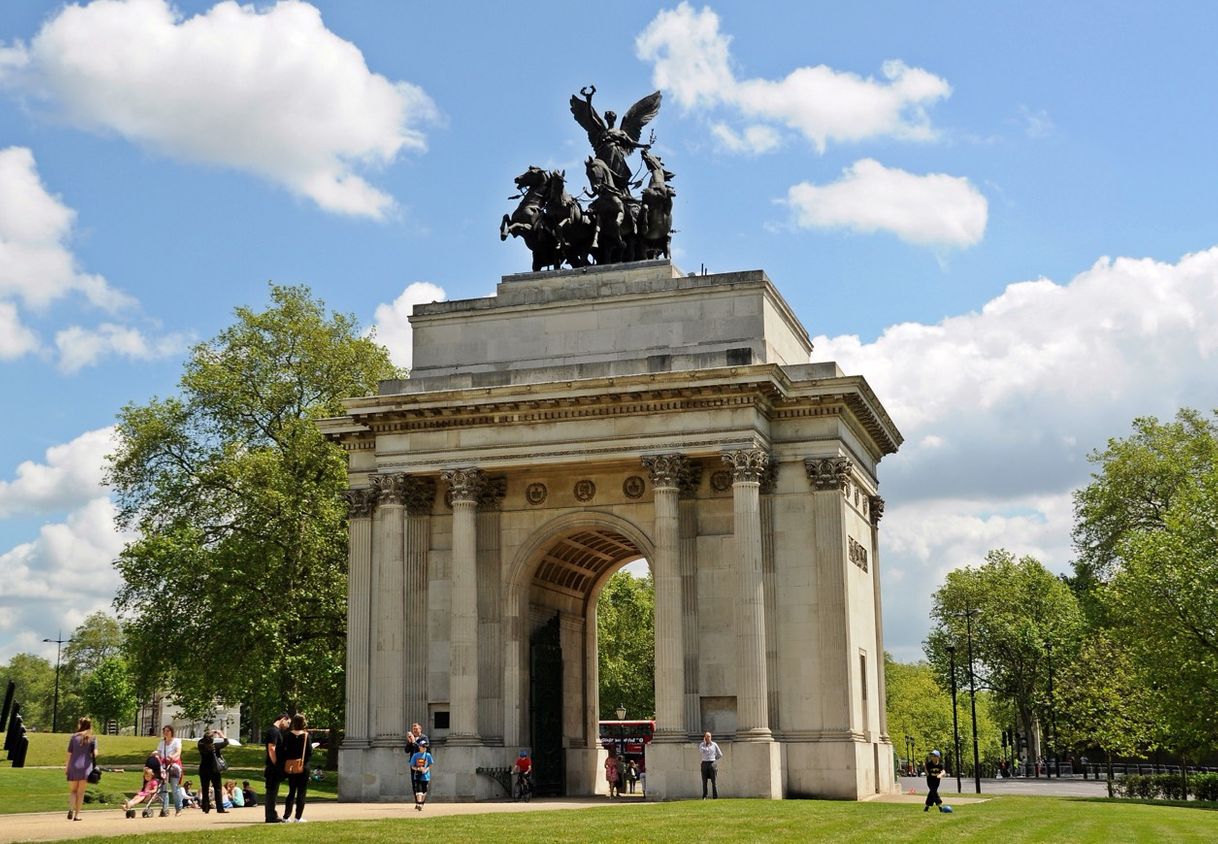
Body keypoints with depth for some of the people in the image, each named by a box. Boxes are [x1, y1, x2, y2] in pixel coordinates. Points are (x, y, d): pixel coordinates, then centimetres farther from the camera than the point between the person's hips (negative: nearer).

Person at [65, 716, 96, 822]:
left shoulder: (74, 737, 3)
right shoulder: (92, 738, 0)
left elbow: (69, 754, 2)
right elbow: (95, 754, -8)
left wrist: (66, 767, 9)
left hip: (73, 767, 1)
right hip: (85, 767, -1)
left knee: (72, 790, 11)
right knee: (81, 792, 9)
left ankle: (71, 809, -13)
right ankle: (77, 814, 7)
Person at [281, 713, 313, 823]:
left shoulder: (288, 735, -3)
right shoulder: (305, 735, -10)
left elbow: (284, 751, -3)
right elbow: (310, 752, -11)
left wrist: (285, 764, 9)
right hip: (303, 767, -3)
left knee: (291, 792, 14)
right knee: (301, 792, 4)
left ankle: (286, 816, 12)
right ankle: (298, 817, 2)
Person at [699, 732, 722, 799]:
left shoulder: (714, 745, 6)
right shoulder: (702, 744, 6)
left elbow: (720, 754, 13)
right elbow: (700, 751, -17)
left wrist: (714, 758, 8)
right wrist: (704, 743, -9)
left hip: (712, 764, -1)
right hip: (704, 764, 1)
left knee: (714, 781, -4)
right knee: (704, 781, 2)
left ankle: (715, 796, -1)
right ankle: (704, 796, 9)